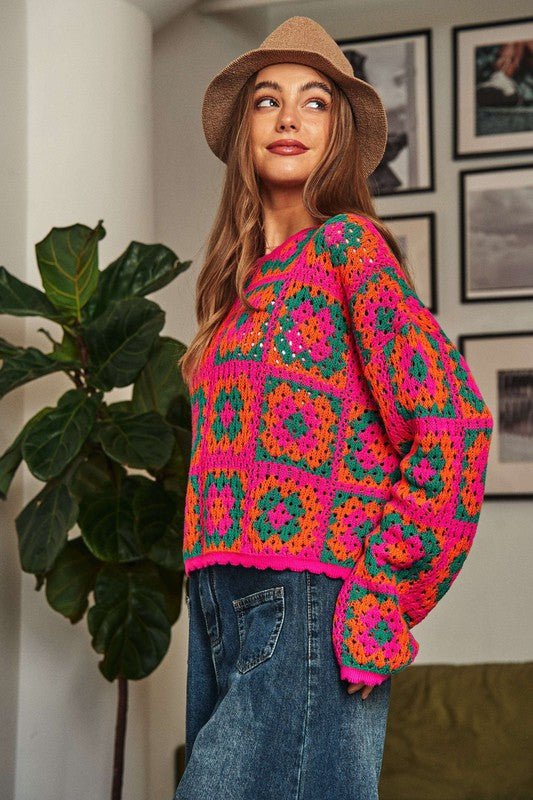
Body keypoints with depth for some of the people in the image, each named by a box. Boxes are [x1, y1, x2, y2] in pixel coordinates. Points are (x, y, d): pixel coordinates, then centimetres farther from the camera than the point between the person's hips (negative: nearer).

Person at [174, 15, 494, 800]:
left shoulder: (349, 244, -5)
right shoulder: (246, 275, 17)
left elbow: (453, 417, -14)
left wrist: (381, 595, -12)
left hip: (302, 603, -7)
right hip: (221, 604, 7)